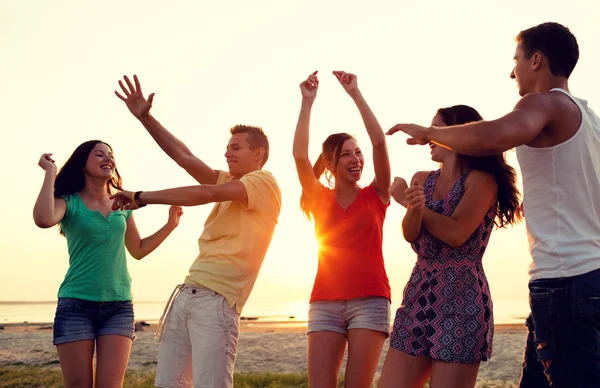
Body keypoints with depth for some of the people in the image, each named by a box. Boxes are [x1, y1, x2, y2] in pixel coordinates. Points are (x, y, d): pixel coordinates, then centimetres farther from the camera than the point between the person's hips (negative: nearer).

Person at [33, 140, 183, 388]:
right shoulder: (69, 201, 0)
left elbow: (138, 250, 21)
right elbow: (43, 219, -24)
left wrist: (170, 224, 12)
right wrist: (50, 173, -14)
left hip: (119, 306, 3)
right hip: (76, 304, -3)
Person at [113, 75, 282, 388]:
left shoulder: (265, 183, -2)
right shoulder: (229, 183, 23)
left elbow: (206, 193, -12)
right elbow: (183, 156, 15)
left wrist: (141, 197, -9)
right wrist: (145, 117, 8)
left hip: (216, 299, -8)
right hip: (187, 293, 8)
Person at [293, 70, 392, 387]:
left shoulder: (376, 196, 7)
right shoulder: (319, 199, 10)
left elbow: (379, 142, -6)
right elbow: (299, 155, -5)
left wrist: (355, 93, -5)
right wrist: (307, 101, -6)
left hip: (369, 299, -1)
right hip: (324, 302, 2)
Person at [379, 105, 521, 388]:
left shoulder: (481, 180, -4)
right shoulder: (423, 179, 13)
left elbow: (456, 233, -18)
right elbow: (410, 234, -1)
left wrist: (409, 202, -8)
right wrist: (414, 207, -23)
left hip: (461, 301, -6)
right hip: (418, 297, 6)